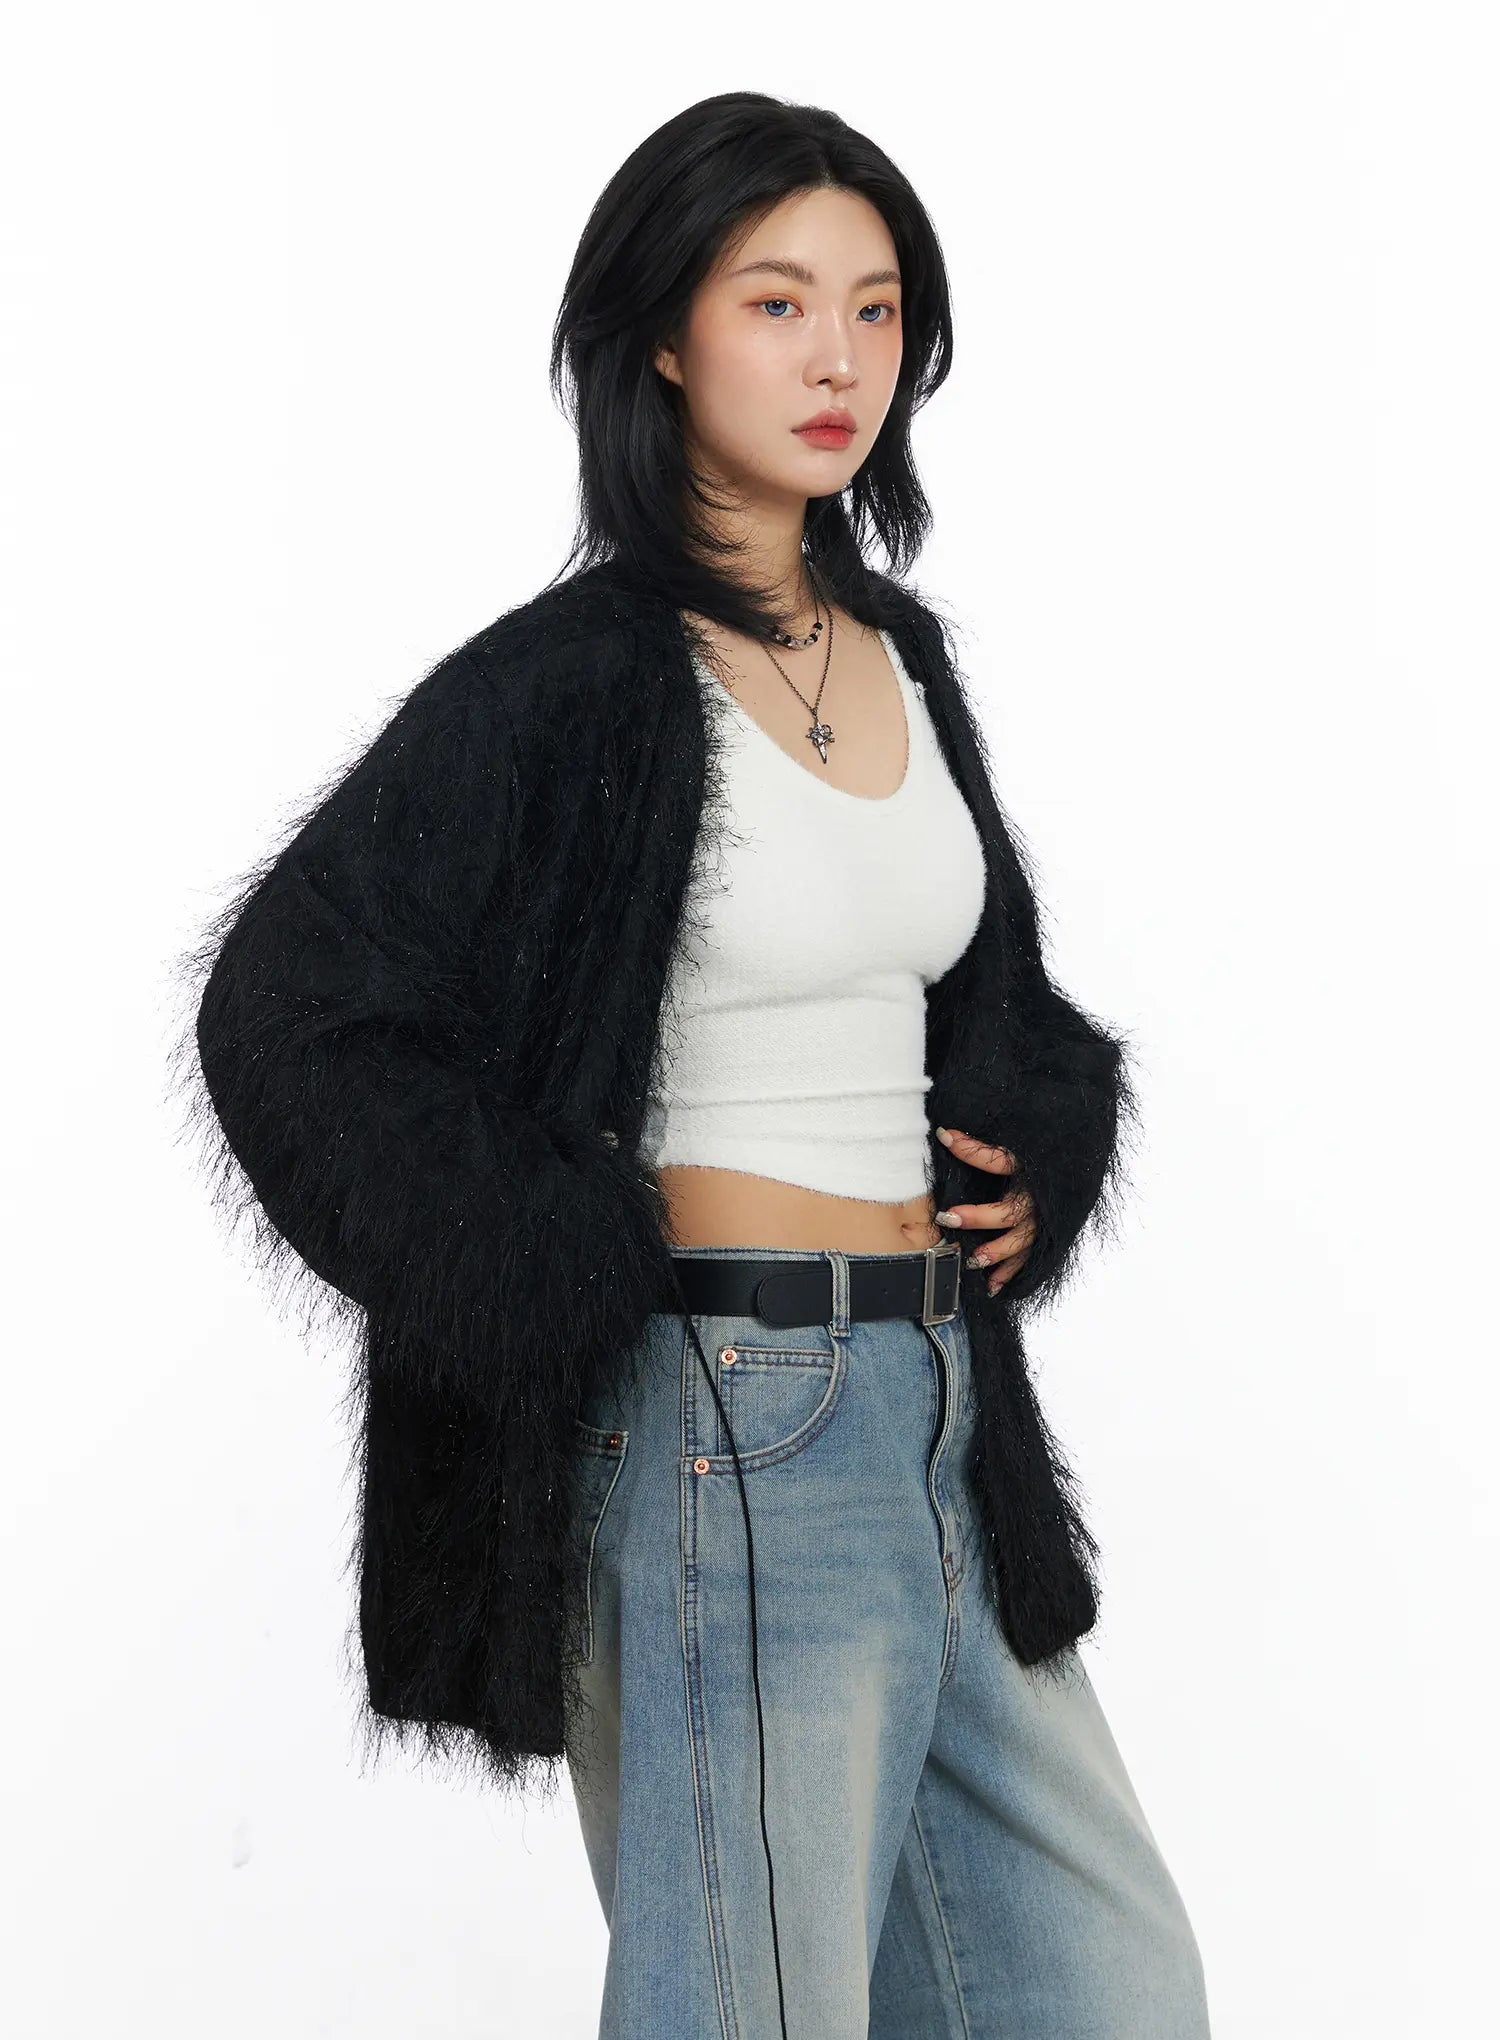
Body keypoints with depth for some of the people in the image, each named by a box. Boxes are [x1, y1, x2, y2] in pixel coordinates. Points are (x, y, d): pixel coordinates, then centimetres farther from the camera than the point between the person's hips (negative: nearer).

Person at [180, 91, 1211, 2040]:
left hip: (940, 1419, 8)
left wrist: (1039, 1148, 9)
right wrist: (588, 1277, -15)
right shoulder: (571, 682, -11)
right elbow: (286, 1013, -17)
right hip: (732, 1429, -8)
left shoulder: (900, 653, 11)